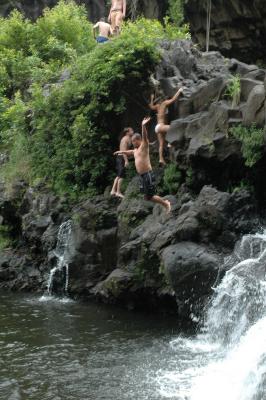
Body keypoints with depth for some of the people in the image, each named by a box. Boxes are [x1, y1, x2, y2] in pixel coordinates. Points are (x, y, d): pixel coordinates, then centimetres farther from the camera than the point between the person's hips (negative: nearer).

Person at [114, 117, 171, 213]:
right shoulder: (136, 150, 19)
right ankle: (164, 203, 20)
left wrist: (143, 126, -39)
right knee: (147, 197, 8)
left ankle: (166, 203, 9)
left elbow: (145, 137, -24)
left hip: (148, 174, -9)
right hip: (141, 175, 9)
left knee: (149, 196, -8)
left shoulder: (144, 146, -5)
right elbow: (129, 152, 42)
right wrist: (121, 152, 58)